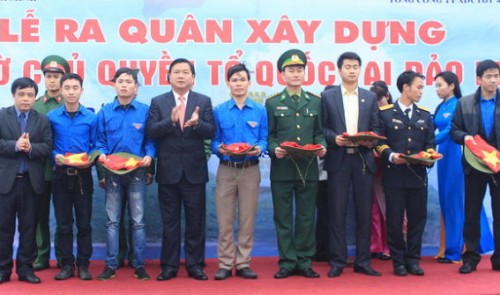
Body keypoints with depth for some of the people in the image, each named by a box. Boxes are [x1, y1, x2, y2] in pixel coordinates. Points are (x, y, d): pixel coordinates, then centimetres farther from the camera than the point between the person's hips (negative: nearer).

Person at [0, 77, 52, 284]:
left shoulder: (43, 120, 8)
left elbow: (48, 147, -1)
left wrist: (31, 148, -18)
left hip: (32, 180, 1)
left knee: (29, 226, 6)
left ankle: (25, 268, 14)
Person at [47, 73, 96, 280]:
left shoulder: (91, 117, 0)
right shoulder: (51, 116, 1)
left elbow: (96, 146, 2)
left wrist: (90, 159, -17)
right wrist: (55, 156, -16)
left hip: (83, 175, 0)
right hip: (61, 175, 1)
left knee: (84, 222, 5)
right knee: (63, 223, 7)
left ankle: (83, 264, 15)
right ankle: (66, 264, 16)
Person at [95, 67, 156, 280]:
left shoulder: (145, 111, 0)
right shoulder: (105, 112, 4)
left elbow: (150, 140, 2)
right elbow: (100, 141, 7)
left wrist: (149, 155, -16)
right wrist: (101, 154, -13)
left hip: (137, 171, -1)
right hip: (113, 172, 1)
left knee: (138, 221, 3)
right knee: (112, 220, 6)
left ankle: (139, 265, 11)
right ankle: (111, 265, 12)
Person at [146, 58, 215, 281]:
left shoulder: (204, 101, 5)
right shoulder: (158, 102, 4)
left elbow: (211, 131, -3)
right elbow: (151, 131, -6)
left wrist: (196, 124, -24)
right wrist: (171, 120, -22)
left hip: (194, 170, 0)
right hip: (168, 170, 0)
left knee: (195, 220, 6)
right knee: (169, 221, 8)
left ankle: (195, 265, 16)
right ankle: (169, 265, 16)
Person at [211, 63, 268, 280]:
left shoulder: (260, 111, 5)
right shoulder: (219, 111, 5)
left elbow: (264, 140, 4)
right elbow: (214, 141, 4)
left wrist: (259, 149, -16)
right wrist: (219, 148, -17)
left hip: (250, 170, 0)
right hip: (226, 170, 0)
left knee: (247, 220, 4)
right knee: (225, 220, 2)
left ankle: (243, 264, 14)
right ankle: (225, 264, 10)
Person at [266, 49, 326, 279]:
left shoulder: (315, 102, 11)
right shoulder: (272, 103, 5)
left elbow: (318, 133, 12)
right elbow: (269, 136, 3)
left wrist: (321, 147, -8)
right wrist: (274, 149, -17)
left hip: (309, 169, 2)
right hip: (282, 169, -1)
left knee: (306, 217, 6)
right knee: (283, 217, 4)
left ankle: (304, 262, 15)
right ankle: (287, 262, 12)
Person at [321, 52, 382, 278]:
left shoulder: (370, 97, 12)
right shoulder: (327, 96, 6)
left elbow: (376, 128, 9)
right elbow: (321, 127, 2)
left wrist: (371, 141, -11)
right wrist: (334, 138, -16)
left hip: (363, 159, 2)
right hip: (338, 160, -2)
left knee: (364, 213, 5)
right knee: (337, 212, 0)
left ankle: (363, 261, 13)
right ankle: (337, 262, 8)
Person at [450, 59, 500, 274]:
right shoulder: (464, 103, 5)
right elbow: (454, 130, 6)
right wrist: (465, 137, -15)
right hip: (474, 165, 1)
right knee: (472, 213, 6)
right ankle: (471, 257, 15)